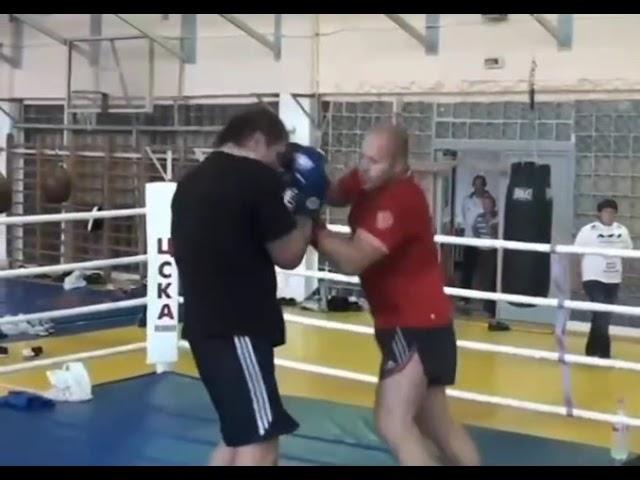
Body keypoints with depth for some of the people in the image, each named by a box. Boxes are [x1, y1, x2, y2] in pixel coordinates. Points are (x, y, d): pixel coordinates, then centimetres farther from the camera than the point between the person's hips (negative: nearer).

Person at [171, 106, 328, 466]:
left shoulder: (192, 181, 15)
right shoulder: (258, 180, -10)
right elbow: (288, 255, -6)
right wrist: (307, 211, 9)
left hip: (205, 322, 9)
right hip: (238, 327, -9)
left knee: (241, 432, 20)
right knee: (259, 440, -7)